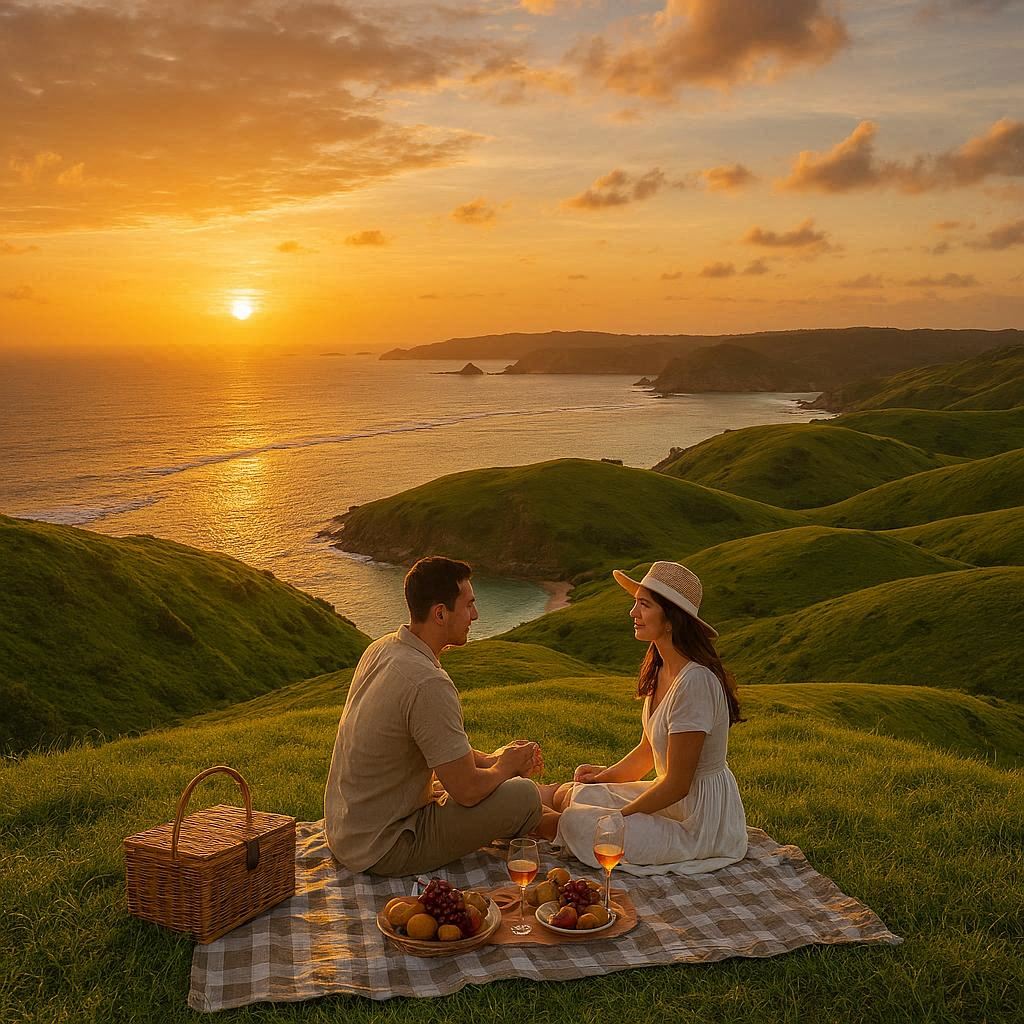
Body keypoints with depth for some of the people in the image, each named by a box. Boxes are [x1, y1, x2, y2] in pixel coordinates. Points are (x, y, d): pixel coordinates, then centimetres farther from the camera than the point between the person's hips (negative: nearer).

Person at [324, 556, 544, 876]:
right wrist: (505, 768, -1)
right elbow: (468, 790, -22)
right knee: (523, 795, -11)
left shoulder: (381, 649, 1)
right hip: (382, 850, -9)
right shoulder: (429, 684, -28)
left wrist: (490, 758, 7)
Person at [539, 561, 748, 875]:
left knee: (576, 822, -15)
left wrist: (618, 816, -13)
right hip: (677, 801, 9)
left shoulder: (695, 682, -27)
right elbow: (647, 752, 15)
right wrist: (608, 774, 0)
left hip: (701, 824, -9)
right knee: (567, 794, -1)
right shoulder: (660, 671, 4)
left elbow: (677, 784, -22)